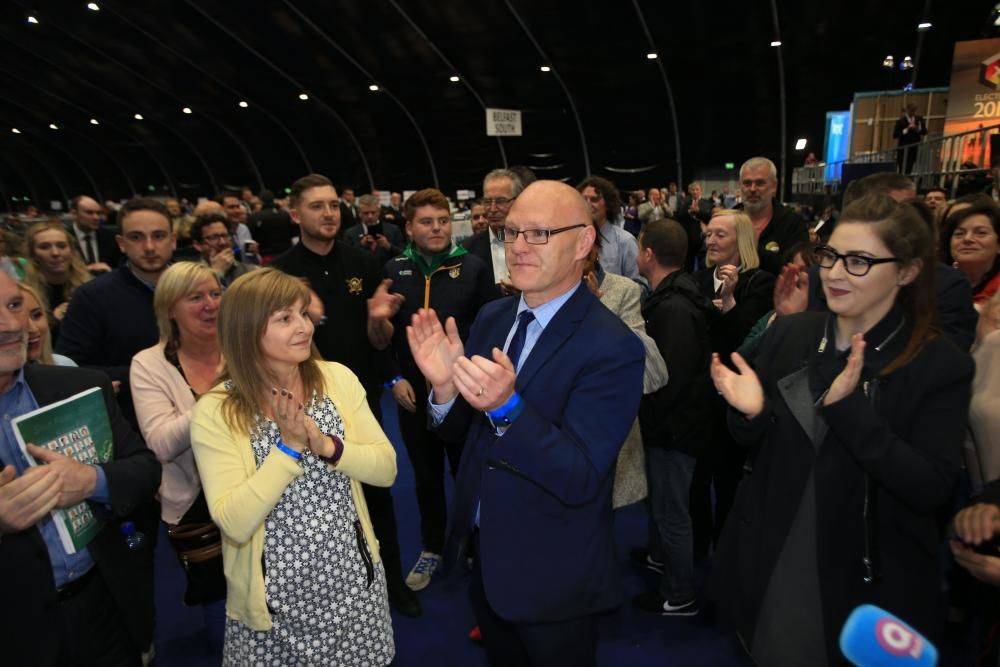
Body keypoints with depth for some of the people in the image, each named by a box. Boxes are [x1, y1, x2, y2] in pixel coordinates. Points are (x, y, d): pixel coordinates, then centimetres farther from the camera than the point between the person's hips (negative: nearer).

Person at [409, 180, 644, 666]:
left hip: (553, 577, -5)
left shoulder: (612, 347, -23)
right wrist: (444, 387, -21)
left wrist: (508, 408, -41)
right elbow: (458, 432, 1)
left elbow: (581, 479, -26)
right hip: (484, 556, 6)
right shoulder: (491, 317, -3)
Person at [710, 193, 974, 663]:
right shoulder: (787, 334, -6)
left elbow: (933, 490, -21)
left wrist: (848, 407, -31)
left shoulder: (941, 365, -13)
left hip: (867, 580, -2)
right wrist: (751, 414, -20)